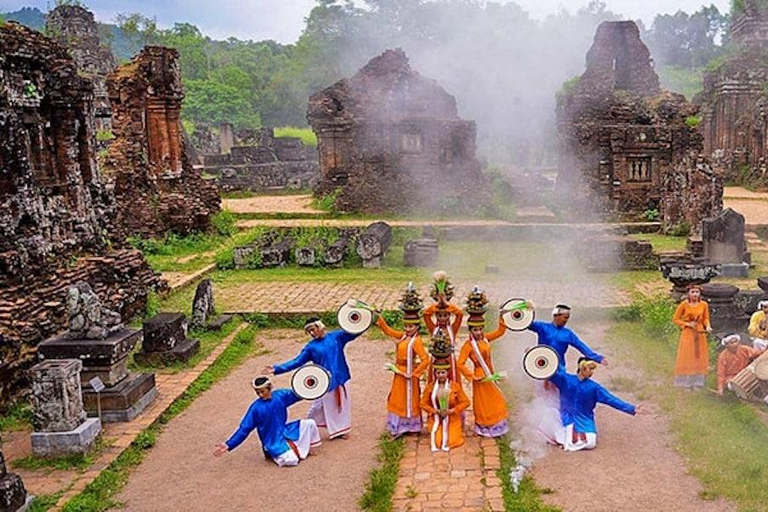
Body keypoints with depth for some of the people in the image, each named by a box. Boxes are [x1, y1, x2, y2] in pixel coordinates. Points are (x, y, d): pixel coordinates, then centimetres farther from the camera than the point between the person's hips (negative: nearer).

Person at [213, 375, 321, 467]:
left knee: (310, 423, -7)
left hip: (286, 432, 5)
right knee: (291, 460, -24)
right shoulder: (256, 407, -17)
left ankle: (306, 447, 12)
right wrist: (229, 445, -20)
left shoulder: (281, 395, -7)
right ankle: (273, 453, 7)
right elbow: (244, 429, -13)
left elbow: (298, 394, 9)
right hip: (273, 442, -5)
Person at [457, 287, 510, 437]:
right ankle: (485, 428, 26)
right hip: (481, 377, -7)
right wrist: (472, 376, -22)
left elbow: (500, 332, 9)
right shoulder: (468, 345, -21)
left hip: (489, 375, 7)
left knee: (494, 400, 18)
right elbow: (460, 364, -24)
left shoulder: (485, 338, -1)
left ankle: (494, 425, 35)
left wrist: (501, 318, -5)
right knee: (483, 402, 8)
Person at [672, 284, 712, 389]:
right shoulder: (684, 304, -12)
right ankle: (686, 382, 14)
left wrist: (707, 326, -11)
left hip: (700, 333, 3)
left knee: (699, 357, 10)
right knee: (687, 358, 4)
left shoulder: (704, 305, -4)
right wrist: (688, 324, -16)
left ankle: (697, 382, 22)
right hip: (688, 333, -3)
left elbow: (706, 318, 8)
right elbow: (675, 319, -7)